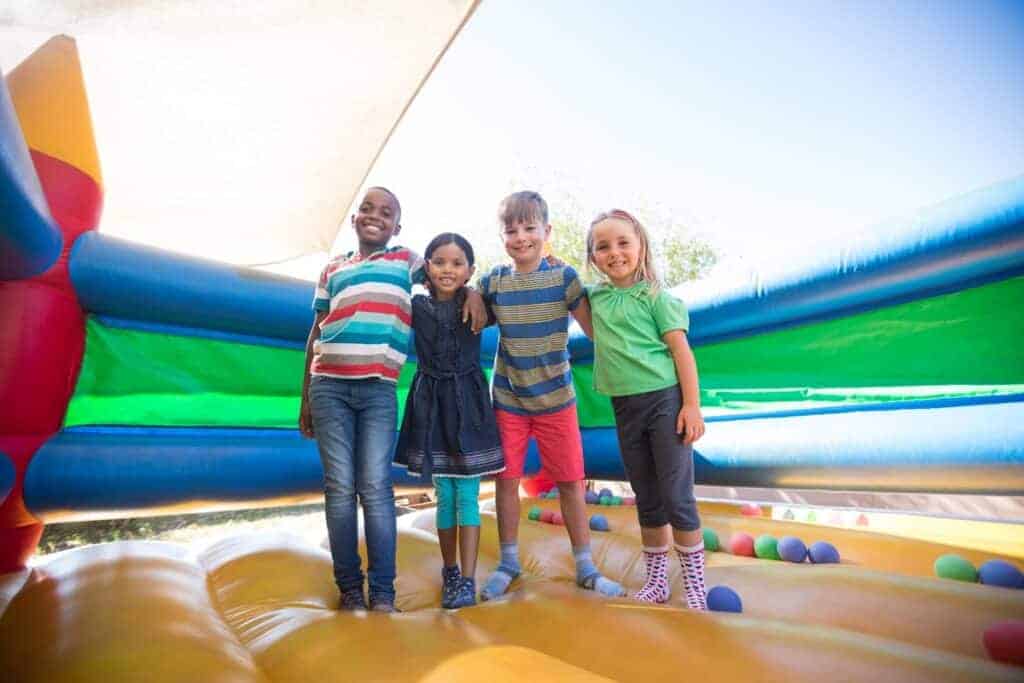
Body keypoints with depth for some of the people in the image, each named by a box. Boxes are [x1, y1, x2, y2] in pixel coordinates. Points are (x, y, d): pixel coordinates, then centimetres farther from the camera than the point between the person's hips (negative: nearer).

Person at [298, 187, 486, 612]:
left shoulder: (406, 260, 14)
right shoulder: (333, 269, 18)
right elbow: (316, 333, 18)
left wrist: (472, 292, -12)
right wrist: (305, 397, 16)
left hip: (379, 390, -2)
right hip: (329, 386, 2)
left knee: (375, 487, -4)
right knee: (339, 487, 2)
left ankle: (382, 591, 5)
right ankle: (349, 587, 14)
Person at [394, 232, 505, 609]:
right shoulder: (416, 306, 2)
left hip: (468, 403, -1)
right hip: (432, 405, 2)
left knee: (467, 497, 1)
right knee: (444, 496, 10)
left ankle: (467, 579, 9)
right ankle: (450, 572, 26)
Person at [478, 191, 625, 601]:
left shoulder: (563, 277, -7)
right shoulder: (492, 282, -1)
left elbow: (595, 329, -4)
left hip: (555, 398, -1)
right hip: (507, 399, 2)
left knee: (570, 481, 6)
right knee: (506, 479, 8)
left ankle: (585, 567, 23)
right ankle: (508, 563, 28)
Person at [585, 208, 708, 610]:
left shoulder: (656, 297, -6)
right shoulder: (596, 297, 9)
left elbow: (681, 350, -7)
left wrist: (692, 405, -13)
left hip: (665, 400, -5)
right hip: (625, 407, 5)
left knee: (677, 497, 0)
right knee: (646, 500, 14)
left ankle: (694, 586, 15)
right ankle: (656, 581, 28)